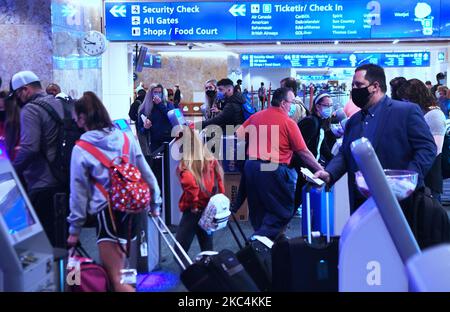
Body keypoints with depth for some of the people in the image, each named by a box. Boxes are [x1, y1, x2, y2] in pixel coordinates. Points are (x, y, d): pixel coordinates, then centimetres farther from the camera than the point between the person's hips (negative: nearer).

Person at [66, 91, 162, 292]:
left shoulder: (80, 149, -5)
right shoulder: (126, 138, 4)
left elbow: (78, 190, -1)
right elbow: (146, 173, 7)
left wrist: (75, 228, 7)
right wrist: (155, 202, 18)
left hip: (106, 210, -5)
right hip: (133, 206, 6)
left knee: (115, 278, -2)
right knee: (120, 270, 22)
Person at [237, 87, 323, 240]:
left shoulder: (256, 116, 10)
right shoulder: (288, 122, -5)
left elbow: (238, 135, 9)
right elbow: (303, 153, -5)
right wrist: (321, 170, 3)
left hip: (251, 166, 6)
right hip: (274, 169, -6)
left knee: (257, 208, 18)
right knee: (281, 211, 4)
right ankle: (262, 238, -9)